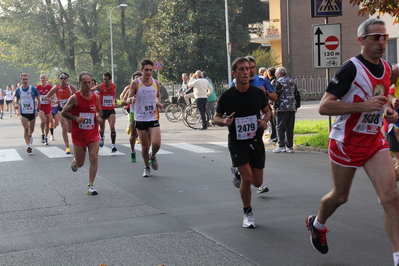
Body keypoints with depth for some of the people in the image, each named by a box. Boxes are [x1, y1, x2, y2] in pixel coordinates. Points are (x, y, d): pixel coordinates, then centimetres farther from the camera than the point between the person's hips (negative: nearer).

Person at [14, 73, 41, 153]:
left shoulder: (33, 89, -7)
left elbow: (38, 100, 1)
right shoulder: (18, 90, -1)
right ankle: (28, 145, -10)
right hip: (23, 113, 0)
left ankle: (30, 135, 49)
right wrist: (17, 104, -8)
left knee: (31, 129, 14)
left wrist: (38, 110, -6)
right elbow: (17, 100, 14)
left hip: (32, 112, 0)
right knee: (26, 129, -12)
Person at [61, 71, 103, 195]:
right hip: (79, 135, -2)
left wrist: (98, 116, -4)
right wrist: (76, 118, -18)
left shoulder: (96, 97, 2)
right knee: (80, 164, 7)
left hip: (93, 134, 2)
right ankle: (74, 161, 45)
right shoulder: (75, 98, -10)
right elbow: (63, 112, -4)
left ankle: (90, 185, -1)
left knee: (94, 158, -11)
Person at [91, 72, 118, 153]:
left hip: (111, 110, 1)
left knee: (112, 127, -17)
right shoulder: (100, 86, -10)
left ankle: (113, 145, -19)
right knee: (102, 129, 11)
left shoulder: (114, 86, 2)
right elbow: (90, 90, -26)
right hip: (102, 110, -1)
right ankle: (102, 137, 46)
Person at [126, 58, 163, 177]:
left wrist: (159, 103, -1)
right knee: (145, 146, 5)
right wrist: (131, 99, -28)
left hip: (153, 119, 2)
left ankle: (153, 156, 21)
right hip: (140, 119, -1)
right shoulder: (135, 83, -6)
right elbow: (128, 100, -4)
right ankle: (147, 168, 27)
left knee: (156, 144, -13)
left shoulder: (156, 83, 3)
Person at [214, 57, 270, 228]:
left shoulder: (258, 93, -3)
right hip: (237, 143, -3)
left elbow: (266, 110, 13)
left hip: (256, 142, 3)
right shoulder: (227, 96, -10)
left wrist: (265, 121, -9)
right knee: (247, 179, -15)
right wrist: (224, 121, -24)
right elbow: (216, 118, -1)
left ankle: (239, 173, 42)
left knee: (257, 182, 6)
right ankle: (248, 213, 7)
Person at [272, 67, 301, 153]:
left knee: (280, 127, -3)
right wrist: (296, 106, 22)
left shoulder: (278, 82, -5)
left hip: (282, 108, -6)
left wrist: (275, 108, -10)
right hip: (292, 109, 6)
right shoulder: (292, 82, 16)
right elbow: (297, 95, 18)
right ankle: (290, 147, 8)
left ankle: (281, 146, -10)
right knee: (290, 128, 8)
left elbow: (277, 96, -12)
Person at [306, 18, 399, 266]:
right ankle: (317, 224, 46)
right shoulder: (351, 68, -18)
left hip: (375, 140, 5)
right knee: (340, 196, 13)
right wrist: (363, 106, -30)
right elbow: (324, 107, -23)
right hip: (347, 142, -5)